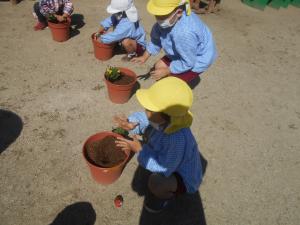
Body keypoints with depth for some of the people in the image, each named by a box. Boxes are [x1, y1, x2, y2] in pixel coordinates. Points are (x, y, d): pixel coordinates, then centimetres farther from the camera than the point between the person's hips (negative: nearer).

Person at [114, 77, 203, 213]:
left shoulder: (178, 139, -44)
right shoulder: (163, 121, -24)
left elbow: (163, 169, -33)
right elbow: (142, 119, -6)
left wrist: (139, 150, -29)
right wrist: (131, 124, -27)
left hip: (184, 179, -7)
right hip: (168, 160, 7)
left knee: (156, 182, -36)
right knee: (147, 131, 5)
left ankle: (168, 194, 5)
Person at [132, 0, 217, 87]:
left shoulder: (184, 34, -43)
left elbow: (187, 63, -29)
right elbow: (156, 38, -2)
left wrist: (166, 71, -20)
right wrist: (144, 57, 2)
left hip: (196, 61, -8)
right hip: (184, 53, 8)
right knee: (158, 67, 12)